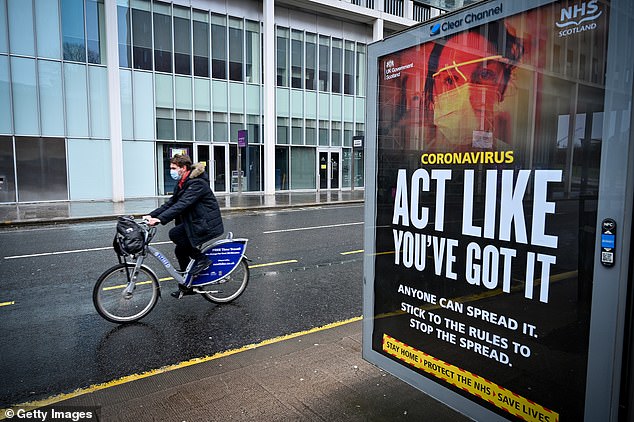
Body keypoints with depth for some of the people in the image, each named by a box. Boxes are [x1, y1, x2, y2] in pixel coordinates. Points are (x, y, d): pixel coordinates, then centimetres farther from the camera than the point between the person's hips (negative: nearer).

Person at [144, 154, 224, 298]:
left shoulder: (197, 183, -19)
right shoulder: (182, 184, 12)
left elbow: (182, 205, -30)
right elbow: (170, 203, 9)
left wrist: (160, 219, -36)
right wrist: (152, 215, -4)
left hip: (206, 224, -10)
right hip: (196, 222, 10)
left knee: (174, 233, -22)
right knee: (180, 250, 9)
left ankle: (201, 259, -7)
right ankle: (186, 286, 23)